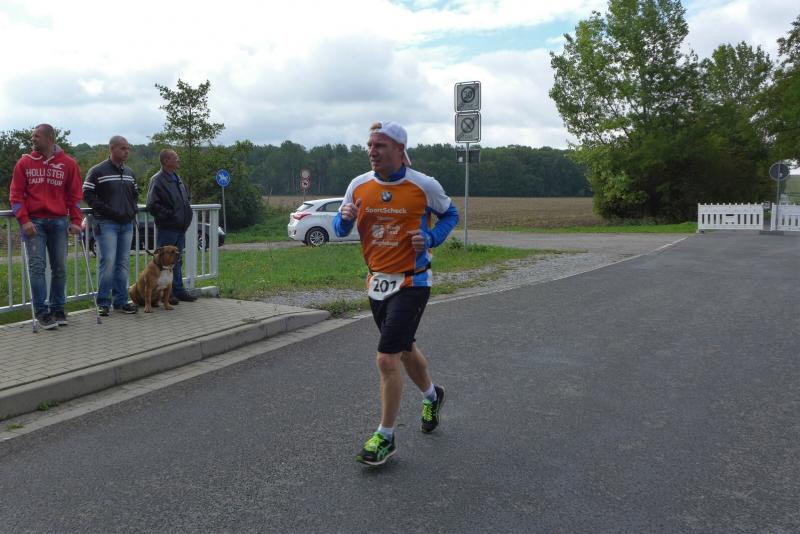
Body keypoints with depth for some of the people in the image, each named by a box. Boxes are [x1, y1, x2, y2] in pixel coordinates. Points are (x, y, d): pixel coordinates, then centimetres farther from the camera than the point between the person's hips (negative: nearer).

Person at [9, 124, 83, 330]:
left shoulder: (68, 163, 5)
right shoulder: (24, 163, 5)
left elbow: (74, 195, 6)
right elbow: (16, 194, 3)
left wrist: (75, 222, -2)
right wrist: (24, 220, -9)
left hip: (59, 222, 1)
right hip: (34, 222, -1)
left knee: (60, 267, 4)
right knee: (37, 266, -6)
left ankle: (58, 309, 16)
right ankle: (42, 312, -1)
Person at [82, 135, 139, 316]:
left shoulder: (129, 172, 15)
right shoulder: (97, 171, -4)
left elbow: (135, 194, 26)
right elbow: (88, 195, -9)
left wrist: (132, 210, 8)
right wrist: (108, 211, -15)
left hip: (126, 223, 6)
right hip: (106, 223, -6)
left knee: (124, 262, 7)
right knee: (108, 261, -12)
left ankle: (121, 301, 14)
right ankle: (103, 302, -2)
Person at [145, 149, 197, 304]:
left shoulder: (177, 178, 15)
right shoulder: (157, 180, -13)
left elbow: (185, 199, 26)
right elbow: (152, 205, -19)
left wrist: (186, 217, 13)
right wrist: (169, 215, -18)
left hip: (180, 228, 9)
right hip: (166, 228, -9)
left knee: (177, 260, 15)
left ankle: (178, 290, 24)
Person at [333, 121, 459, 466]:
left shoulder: (424, 186, -10)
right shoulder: (359, 185, 0)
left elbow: (449, 214, 7)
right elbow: (340, 230, 9)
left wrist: (431, 238, -12)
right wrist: (345, 217, -15)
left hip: (411, 283, -5)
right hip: (377, 282, 5)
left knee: (387, 359, -10)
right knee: (405, 348, 22)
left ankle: (385, 438, 6)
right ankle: (431, 395, 50)